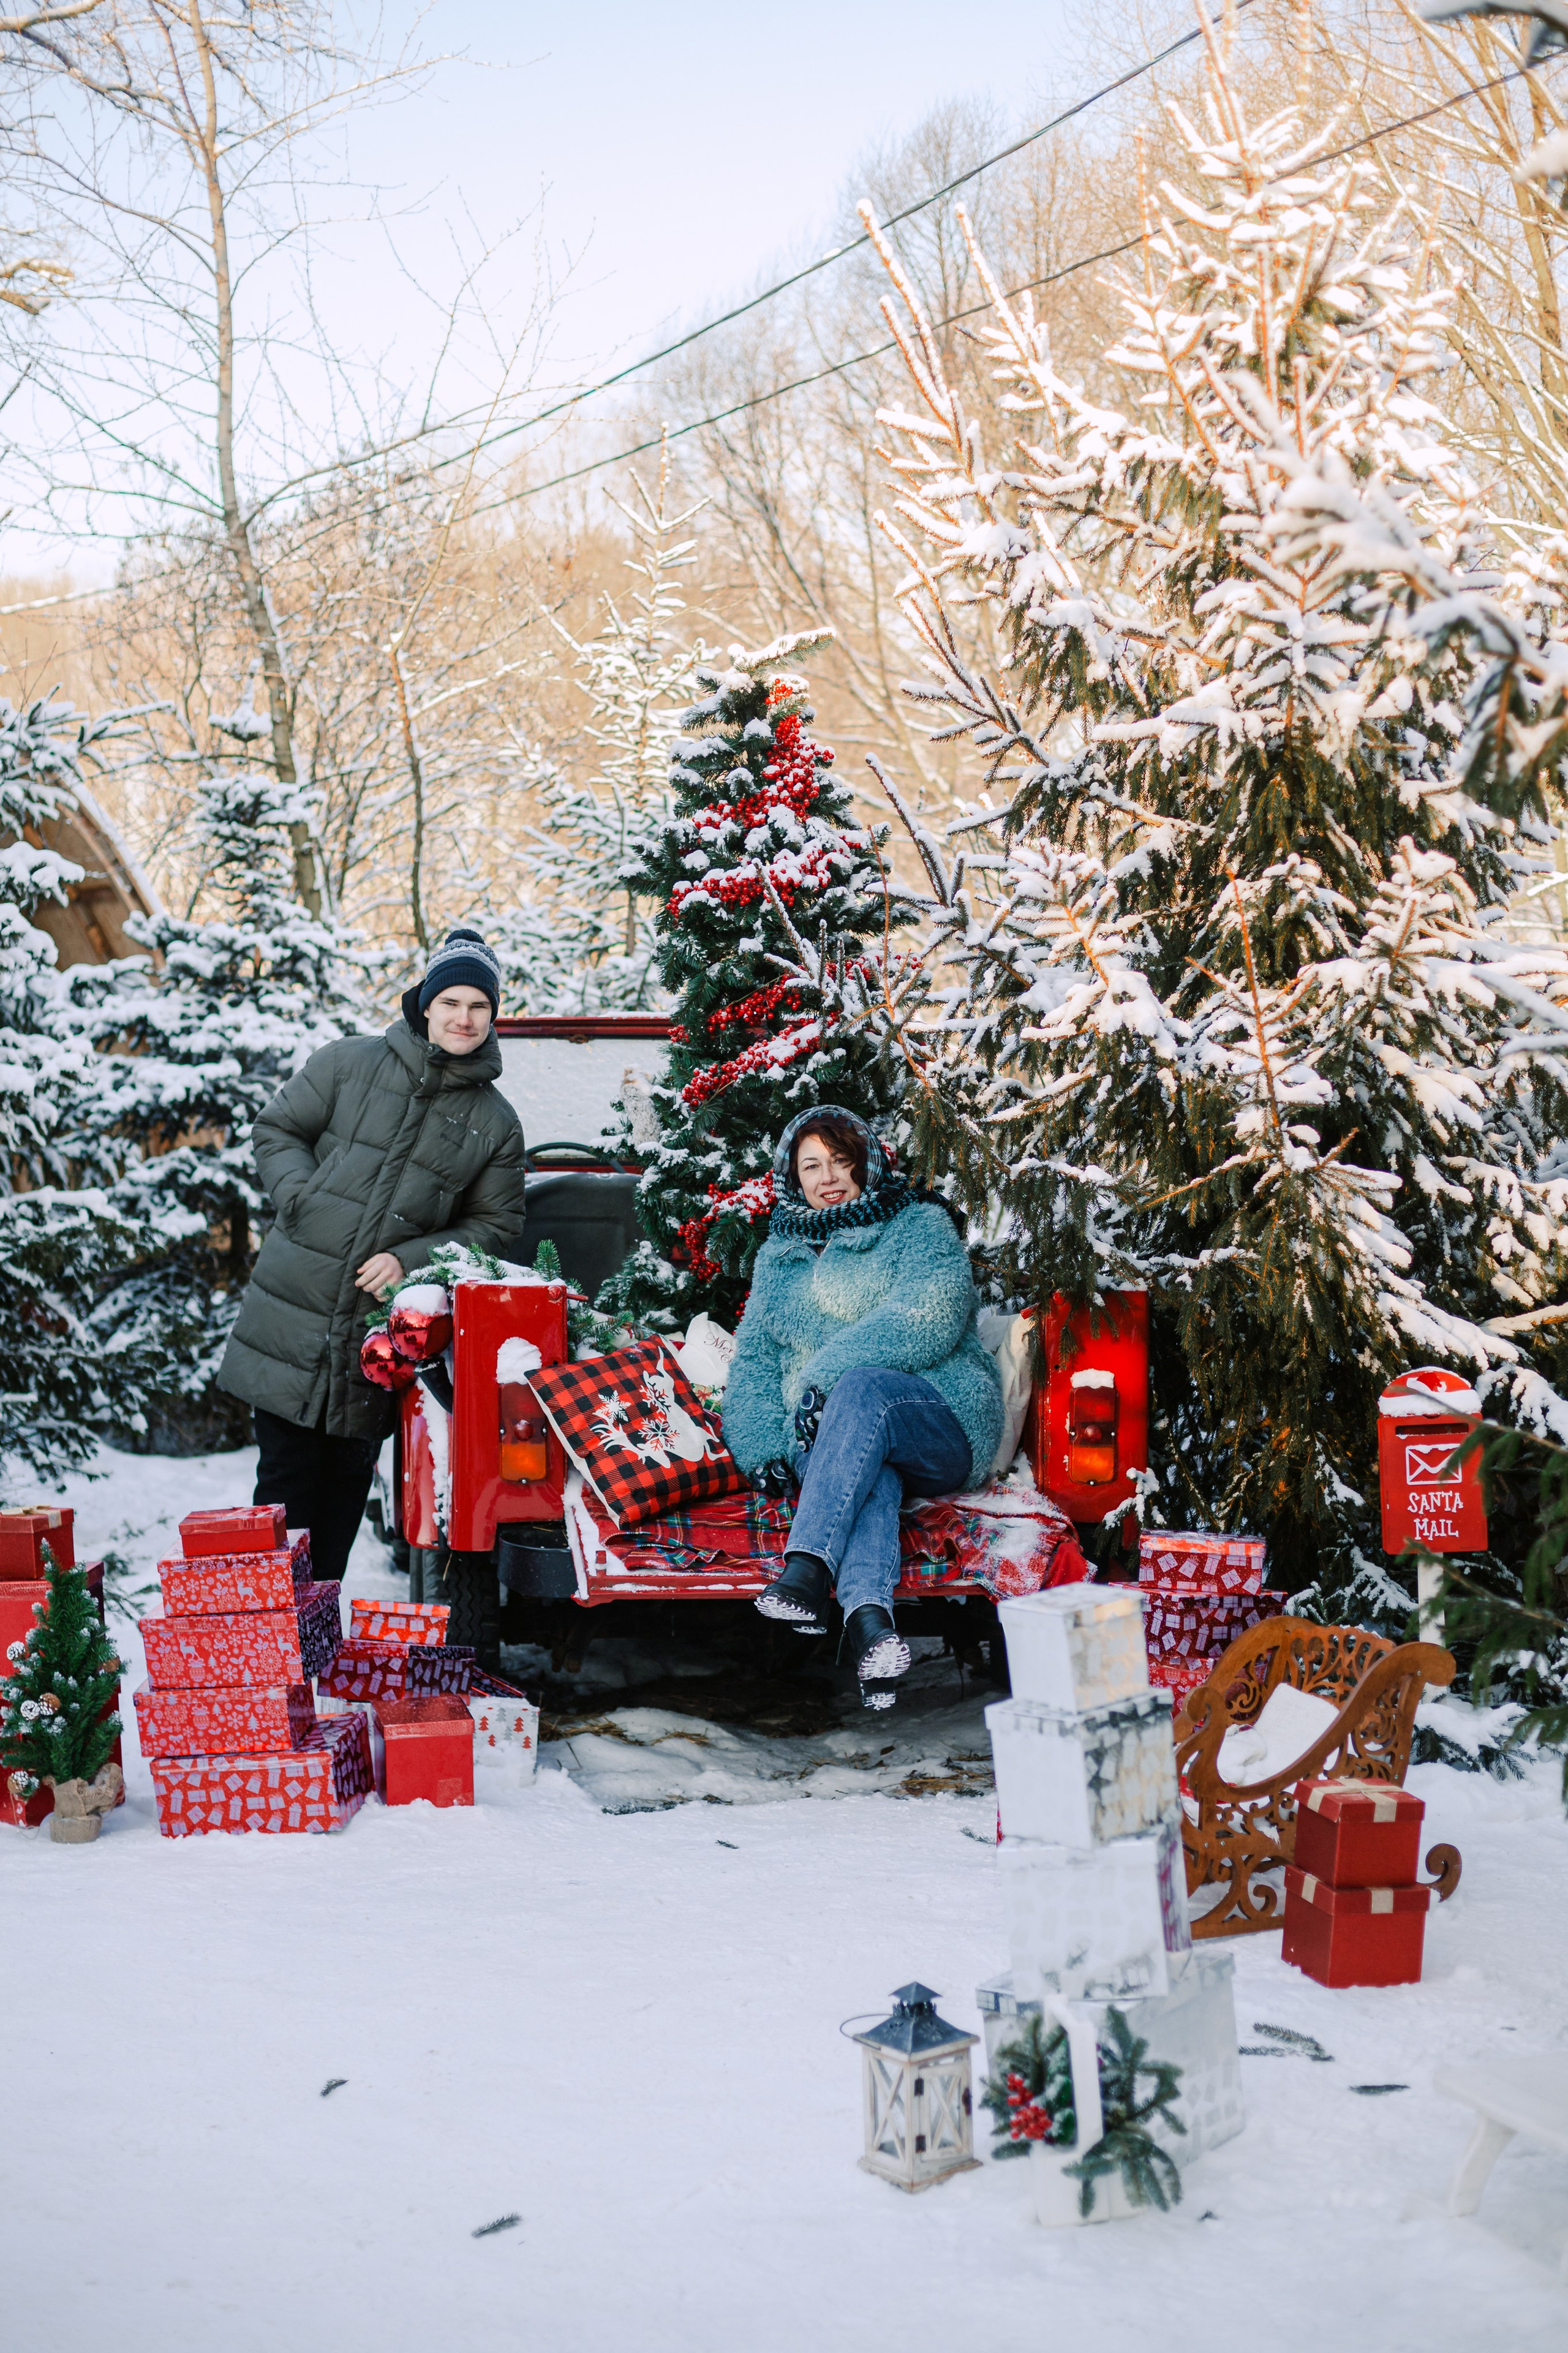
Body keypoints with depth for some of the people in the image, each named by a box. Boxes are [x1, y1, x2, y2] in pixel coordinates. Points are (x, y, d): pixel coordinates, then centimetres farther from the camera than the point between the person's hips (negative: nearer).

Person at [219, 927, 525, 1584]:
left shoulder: (497, 1123, 4)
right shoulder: (350, 1063, 1)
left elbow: (496, 1225, 7)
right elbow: (276, 1130, 8)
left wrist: (411, 1260, -8)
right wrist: (304, 1199, -11)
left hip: (379, 1323, 2)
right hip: (294, 1308, -1)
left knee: (349, 1470, 10)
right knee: (287, 1468, 2)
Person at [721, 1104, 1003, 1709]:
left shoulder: (921, 1226, 8)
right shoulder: (779, 1255, 25)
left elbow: (928, 1321, -10)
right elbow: (753, 1357, 18)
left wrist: (824, 1375, -19)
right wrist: (763, 1445, -2)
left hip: (942, 1423, -3)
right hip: (822, 1435, 3)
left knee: (861, 1388, -37)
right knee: (869, 1474, -35)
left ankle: (808, 1570, -54)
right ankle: (869, 1618, -62)